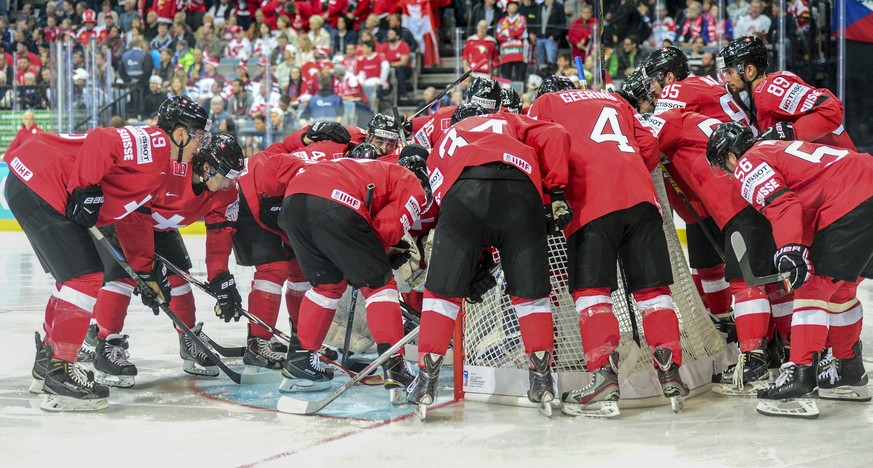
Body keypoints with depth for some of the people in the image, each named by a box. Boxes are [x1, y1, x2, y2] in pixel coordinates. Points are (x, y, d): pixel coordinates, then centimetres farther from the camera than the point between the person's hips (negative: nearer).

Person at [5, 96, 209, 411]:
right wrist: (85, 190, -22)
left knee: (76, 276, 20)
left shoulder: (157, 165, 20)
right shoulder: (152, 143, -12)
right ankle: (59, 373, -7)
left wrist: (146, 270, 27)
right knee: (85, 277, -11)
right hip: (39, 184, -11)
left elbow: (132, 217, 27)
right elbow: (100, 142, -26)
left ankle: (47, 362, 31)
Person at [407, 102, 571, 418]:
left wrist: (478, 261, 27)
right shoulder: (508, 122, 37)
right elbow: (554, 138, 17)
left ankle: (426, 381, 12)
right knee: (531, 292, 15)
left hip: (464, 189, 0)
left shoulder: (442, 145, 40)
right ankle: (541, 379, 15)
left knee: (443, 289, 13)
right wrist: (557, 192, 14)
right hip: (521, 188, 0)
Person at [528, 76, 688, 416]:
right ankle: (670, 374, 0)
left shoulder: (545, 103, 21)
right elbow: (649, 148, 23)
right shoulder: (615, 100, 33)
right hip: (641, 196, 4)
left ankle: (604, 374, -17)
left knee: (591, 288, -3)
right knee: (652, 288, 8)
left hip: (592, 202, -4)